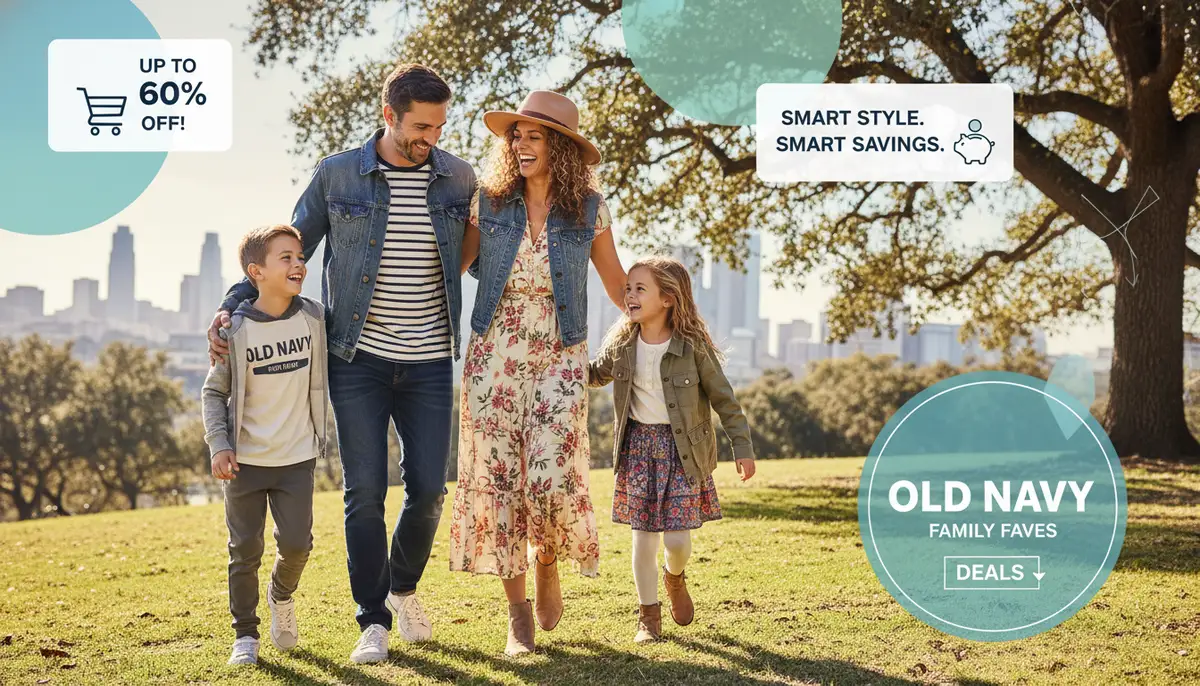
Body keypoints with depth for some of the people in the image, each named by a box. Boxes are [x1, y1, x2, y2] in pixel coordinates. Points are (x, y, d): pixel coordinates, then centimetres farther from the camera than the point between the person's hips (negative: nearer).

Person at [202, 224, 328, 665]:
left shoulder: (313, 318, -3)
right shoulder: (236, 330, -10)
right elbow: (214, 391, -2)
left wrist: (320, 436, 11)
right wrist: (219, 445, -9)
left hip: (297, 458, 2)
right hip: (246, 461, -2)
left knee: (296, 542, -3)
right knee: (245, 550, 3)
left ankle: (282, 595, 28)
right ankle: (245, 635, 16)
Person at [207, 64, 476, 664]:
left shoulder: (459, 179, 2)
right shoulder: (337, 175, -3)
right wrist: (233, 305, -3)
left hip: (429, 362, 2)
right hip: (358, 359, -1)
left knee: (428, 488, 1)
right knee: (365, 490, -3)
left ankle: (403, 587, 29)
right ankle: (373, 621, 9)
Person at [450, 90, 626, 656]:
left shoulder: (588, 209, 1)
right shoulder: (489, 201, 2)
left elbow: (616, 282, 11)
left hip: (558, 360, -1)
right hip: (494, 355, 1)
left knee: (552, 478, -11)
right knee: (496, 478, -1)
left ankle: (547, 565, 22)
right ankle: (517, 609, 11)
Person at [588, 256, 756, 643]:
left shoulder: (692, 346, -12)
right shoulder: (621, 344, -2)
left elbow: (723, 399, -5)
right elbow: (595, 376, 18)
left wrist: (743, 448, -5)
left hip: (682, 449, -2)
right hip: (638, 445, 2)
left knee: (677, 539, -4)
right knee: (643, 535, 2)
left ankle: (674, 578, 32)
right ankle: (649, 614, 19)